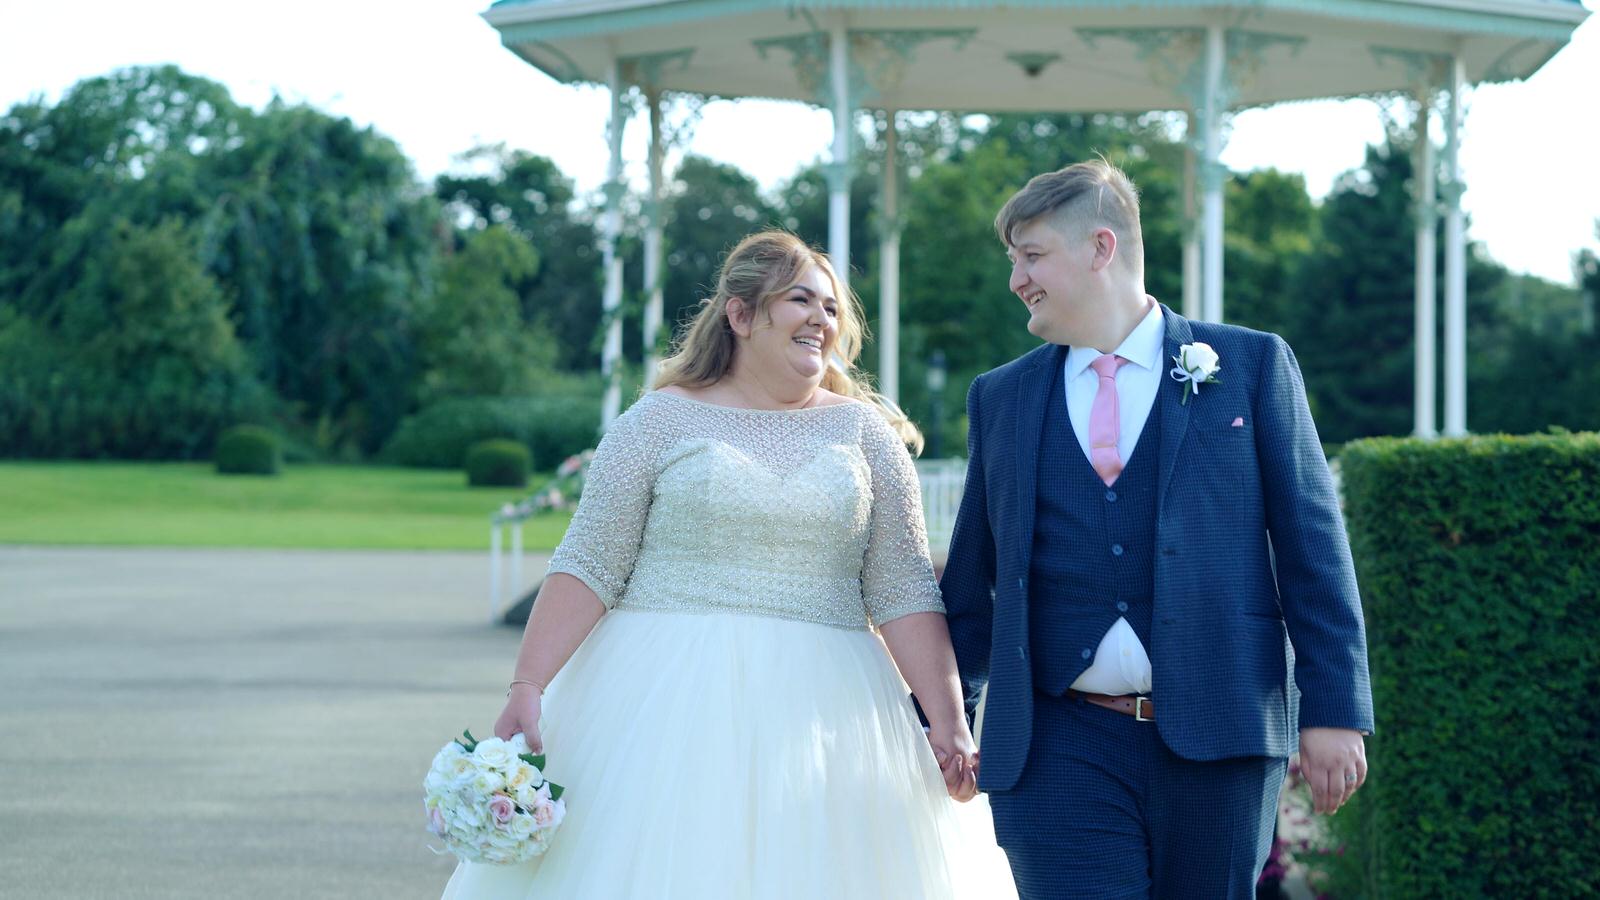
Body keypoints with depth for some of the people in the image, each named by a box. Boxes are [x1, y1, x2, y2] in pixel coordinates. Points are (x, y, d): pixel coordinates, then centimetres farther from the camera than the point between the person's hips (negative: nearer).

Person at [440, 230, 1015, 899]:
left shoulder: (865, 430, 9)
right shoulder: (663, 418, 3)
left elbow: (903, 590, 4)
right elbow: (587, 565, -1)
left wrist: (948, 720, -5)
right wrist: (527, 688, -11)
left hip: (818, 711, 2)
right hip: (668, 700, -2)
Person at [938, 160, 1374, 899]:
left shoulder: (1252, 365, 4)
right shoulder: (999, 396, 11)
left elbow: (1311, 545, 1)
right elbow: (973, 575, 17)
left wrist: (1334, 707, -4)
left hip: (1217, 740, -1)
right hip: (1061, 752, 1)